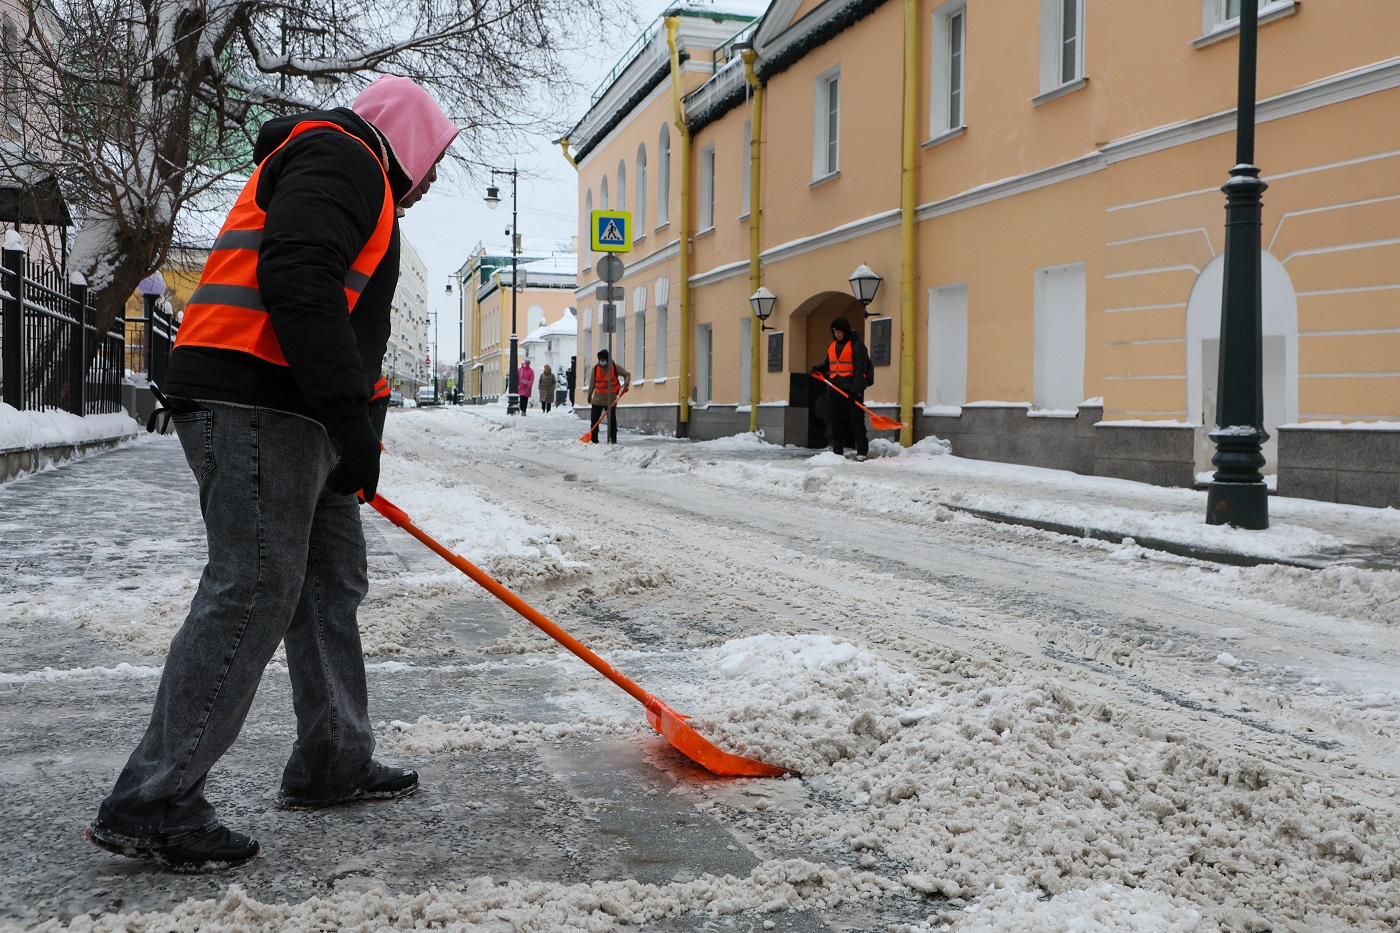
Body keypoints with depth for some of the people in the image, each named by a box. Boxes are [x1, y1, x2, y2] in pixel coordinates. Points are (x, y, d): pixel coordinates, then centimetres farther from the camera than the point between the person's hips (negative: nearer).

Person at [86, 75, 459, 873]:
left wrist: (355, 426, 33)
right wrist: (351, 415, -25)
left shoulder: (357, 185, 31)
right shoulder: (340, 157, -3)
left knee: (333, 580, 14)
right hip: (258, 408, -11)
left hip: (294, 414, 11)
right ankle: (152, 803, -9)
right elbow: (294, 278, -22)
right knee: (252, 592, -13)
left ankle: (334, 764, 23)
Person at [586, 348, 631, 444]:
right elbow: (592, 383, 9)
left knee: (611, 419, -2)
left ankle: (613, 439, 8)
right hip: (597, 398, 3)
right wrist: (589, 395, 11)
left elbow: (627, 374, 3)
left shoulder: (615, 367, -6)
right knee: (594, 418, -1)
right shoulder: (595, 369, 0)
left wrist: (626, 383, -14)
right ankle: (594, 439, 6)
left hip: (610, 399, -3)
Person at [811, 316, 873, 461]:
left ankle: (862, 451, -6)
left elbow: (860, 367, -12)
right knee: (836, 420, 7)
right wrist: (818, 368, 2)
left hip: (852, 387, -7)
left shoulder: (856, 344, -6)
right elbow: (828, 363, 25)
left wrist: (855, 387, -21)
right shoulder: (832, 345, 17)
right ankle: (837, 450, 13)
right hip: (835, 387, 7)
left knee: (856, 419, -8)